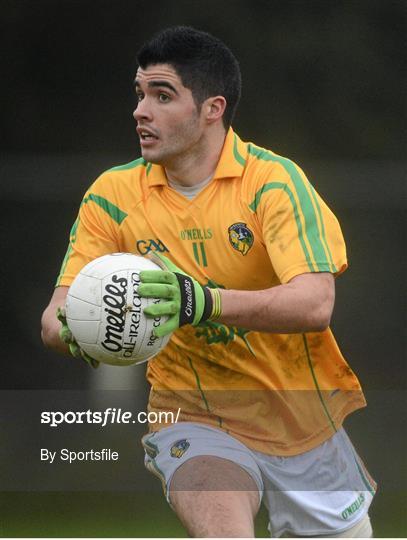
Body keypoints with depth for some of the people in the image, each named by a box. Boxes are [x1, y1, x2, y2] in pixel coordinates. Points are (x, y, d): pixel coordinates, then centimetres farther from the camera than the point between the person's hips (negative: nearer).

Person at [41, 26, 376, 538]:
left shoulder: (273, 178, -13)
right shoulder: (113, 193, -2)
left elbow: (315, 304, -26)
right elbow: (55, 318, -5)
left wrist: (205, 302, -41)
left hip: (303, 419, 0)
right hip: (193, 415, 0)